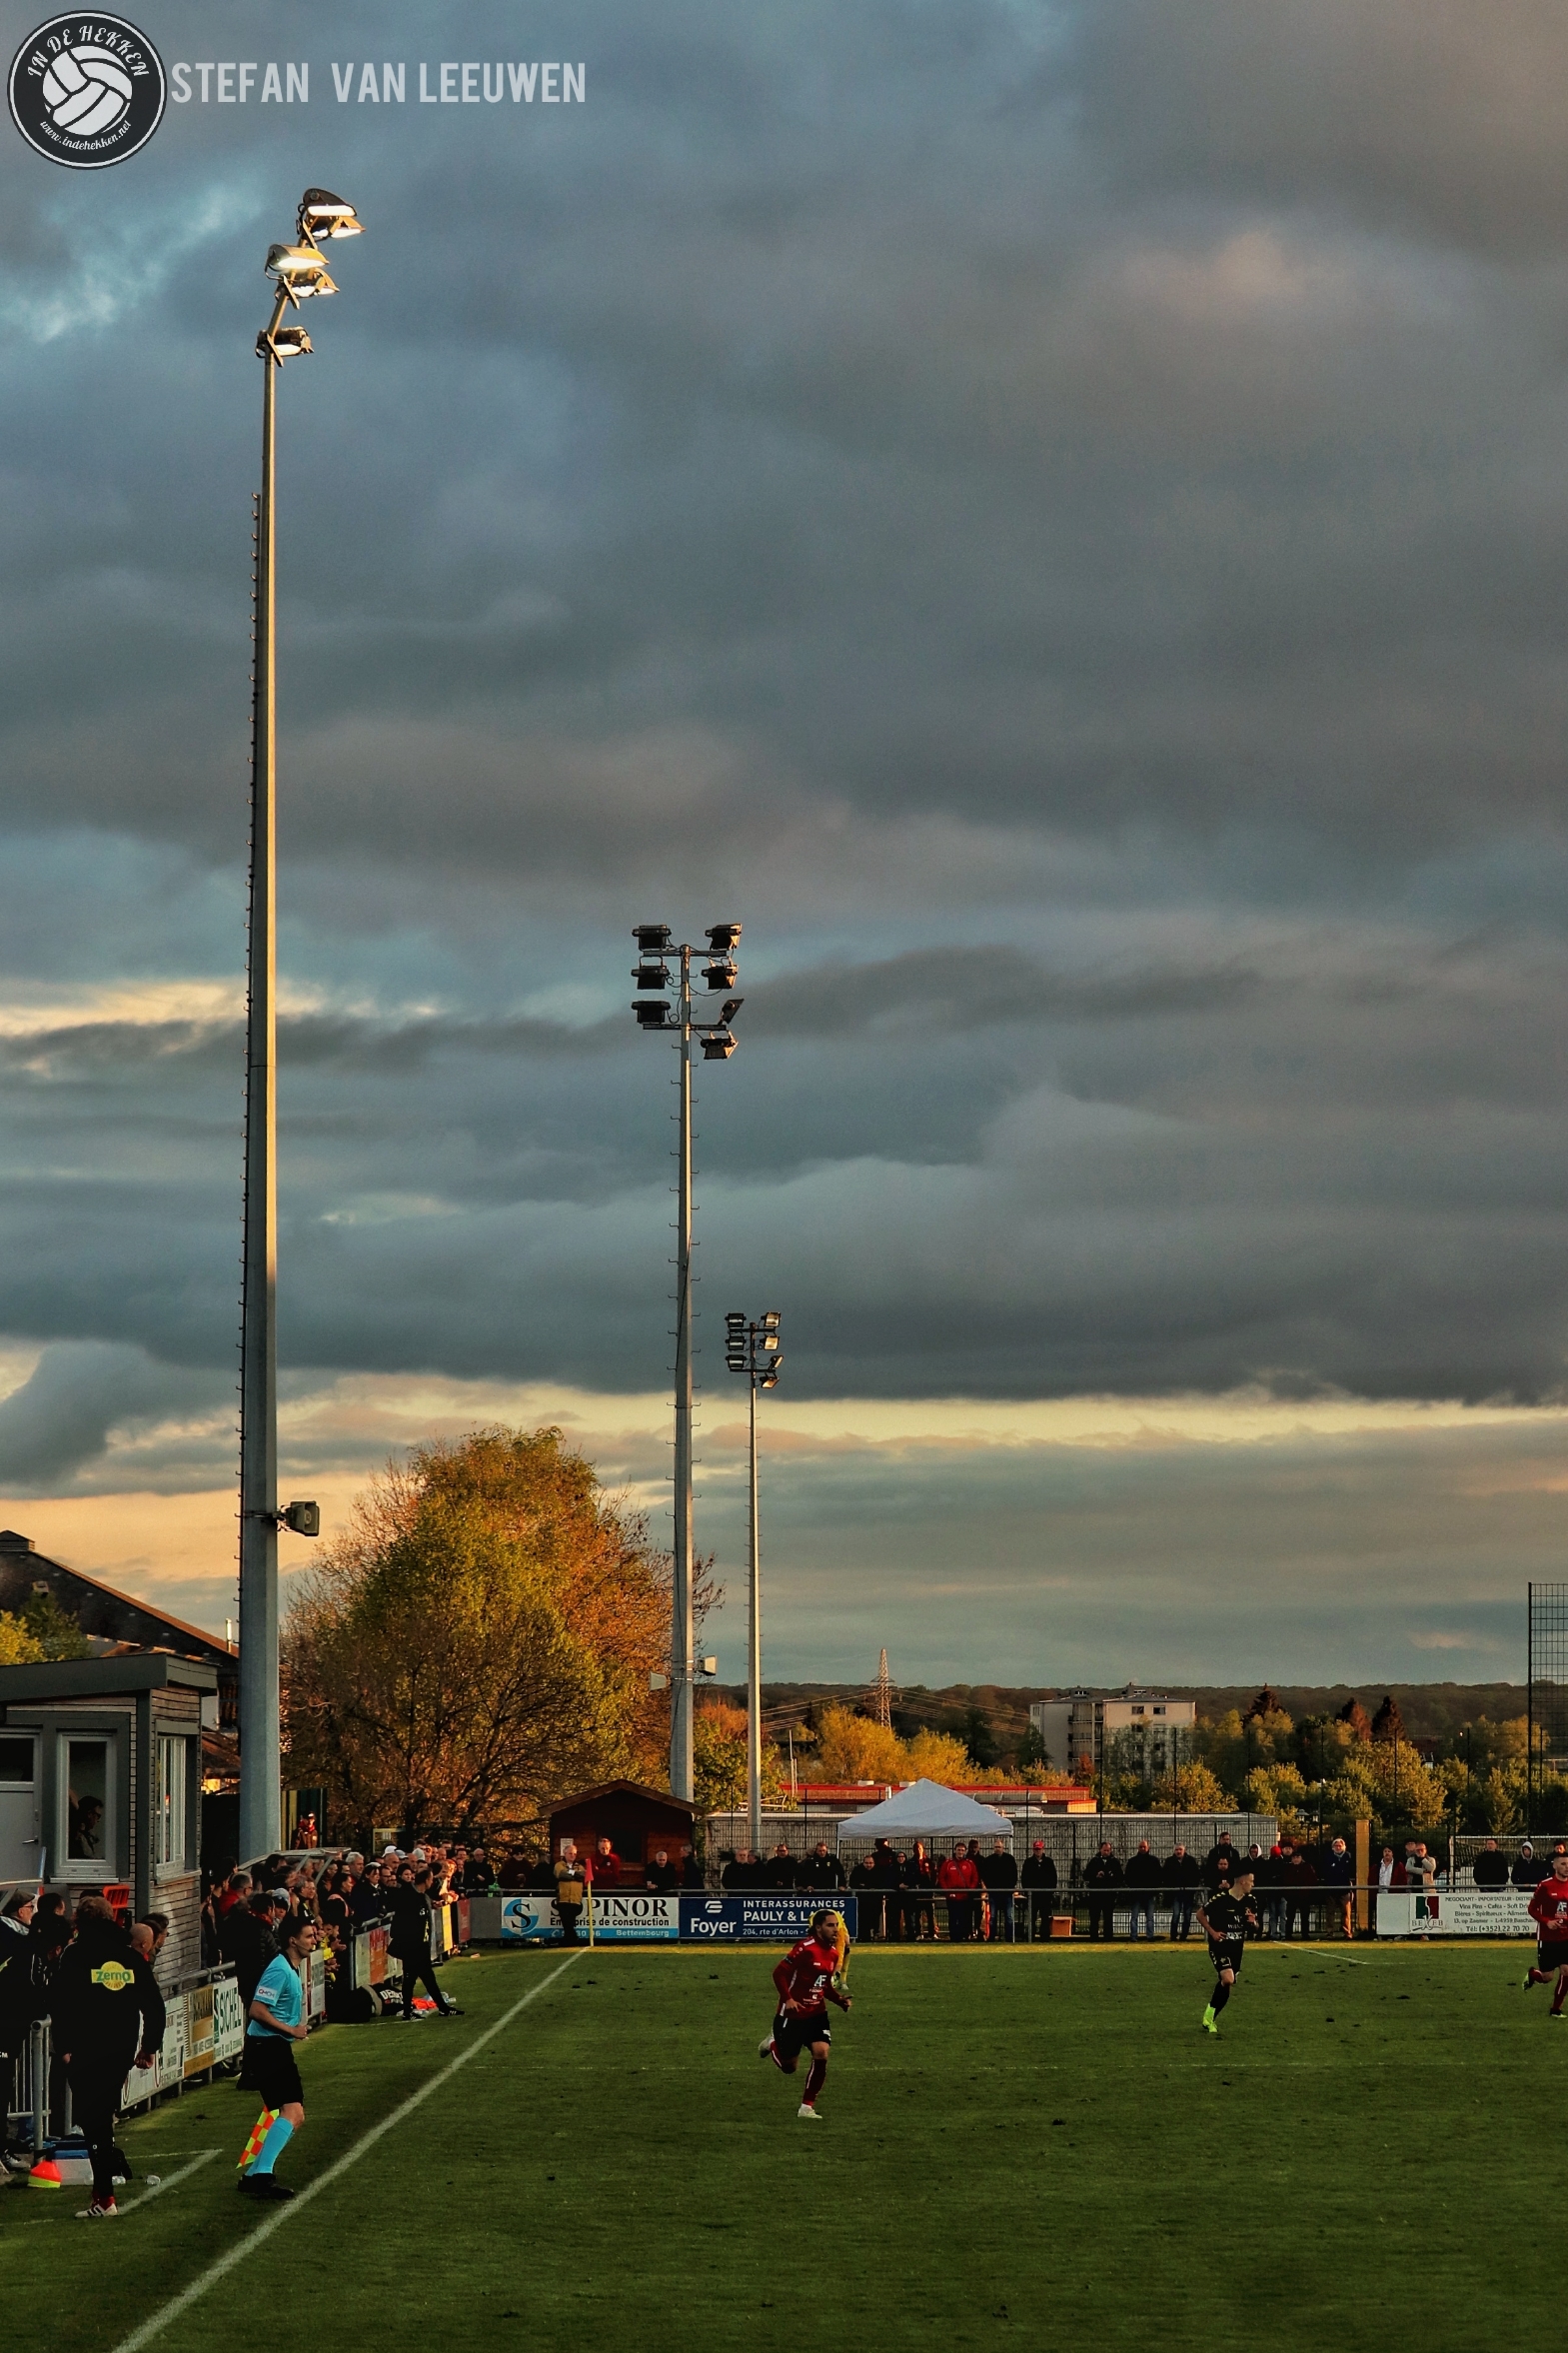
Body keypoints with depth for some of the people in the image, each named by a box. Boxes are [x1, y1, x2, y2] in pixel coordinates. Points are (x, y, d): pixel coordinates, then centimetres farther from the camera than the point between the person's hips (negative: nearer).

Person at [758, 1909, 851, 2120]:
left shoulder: (833, 1953, 5)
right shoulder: (805, 1948, -18)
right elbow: (779, 1973, -15)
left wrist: (841, 2001, 2)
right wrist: (788, 1999, -24)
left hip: (816, 2014, 6)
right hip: (792, 2014, -6)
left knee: (821, 2054, -17)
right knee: (788, 2067, 5)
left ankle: (807, 2107, -4)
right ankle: (772, 2044, 41)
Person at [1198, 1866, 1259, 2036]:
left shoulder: (1249, 1901, 4)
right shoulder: (1220, 1898, -15)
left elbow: (1255, 1928, 14)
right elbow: (1200, 1914, -5)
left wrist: (1253, 1923, -10)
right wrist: (1212, 1932, -13)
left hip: (1237, 1947, 6)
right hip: (1219, 1945, -6)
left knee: (1226, 1984, 7)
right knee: (1228, 1979, -24)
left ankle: (1210, 2019, 24)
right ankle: (1209, 2015, -5)